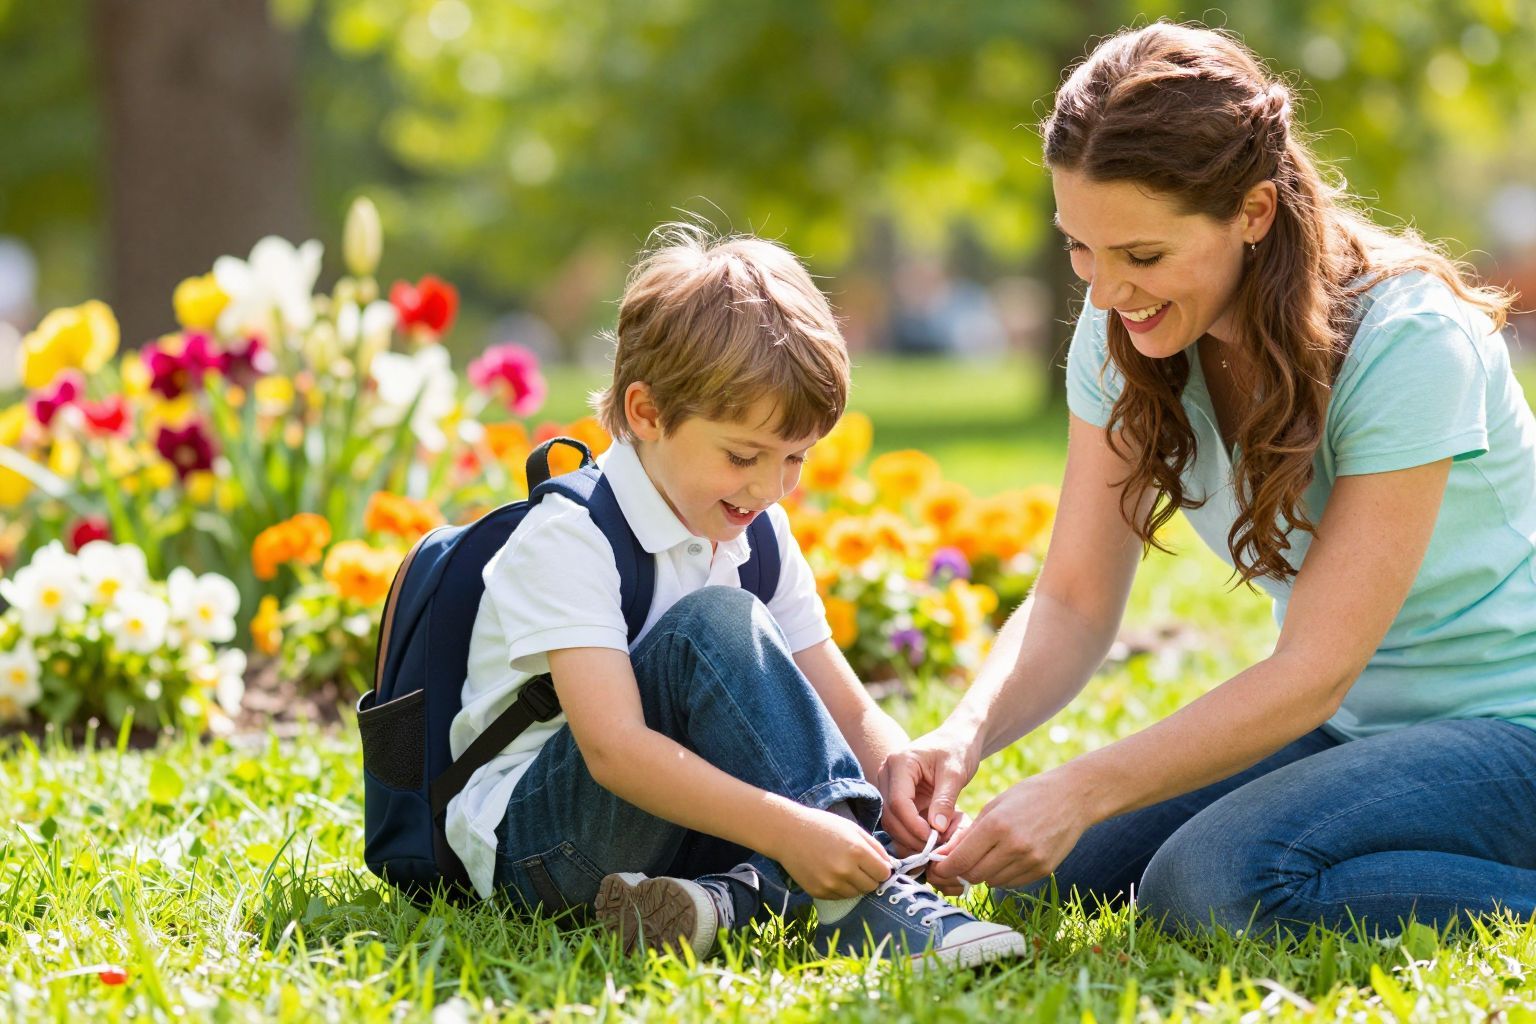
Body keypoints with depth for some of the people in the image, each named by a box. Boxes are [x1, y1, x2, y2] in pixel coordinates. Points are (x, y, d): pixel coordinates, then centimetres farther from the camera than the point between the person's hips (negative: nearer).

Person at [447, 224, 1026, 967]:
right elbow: (614, 748, -31)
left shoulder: (758, 538, 6)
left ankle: (734, 896, -32)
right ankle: (862, 901, -32)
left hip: (681, 819, 7)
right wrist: (788, 828, -41)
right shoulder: (567, 540, -19)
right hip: (528, 833, -7)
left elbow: (852, 716, 5)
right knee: (714, 624, -28)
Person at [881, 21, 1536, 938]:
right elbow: (1075, 604, -4)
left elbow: (1314, 673, -26)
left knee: (1220, 881, -30)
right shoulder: (1122, 336, -5)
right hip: (1346, 723, 7)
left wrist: (1083, 791, -35)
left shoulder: (1406, 341, -24)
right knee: (1046, 874, -9)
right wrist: (965, 735, -25)